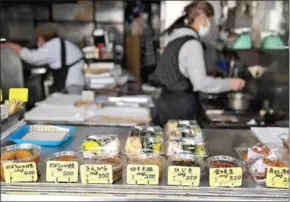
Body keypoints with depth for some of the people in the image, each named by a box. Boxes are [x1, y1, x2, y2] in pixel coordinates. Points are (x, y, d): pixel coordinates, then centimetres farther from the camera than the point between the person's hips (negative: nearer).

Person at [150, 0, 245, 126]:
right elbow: (200, 83, -21)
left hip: (168, 104, 9)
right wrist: (230, 84, -11)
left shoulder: (176, 39, 11)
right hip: (180, 110, -9)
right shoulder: (191, 44, -16)